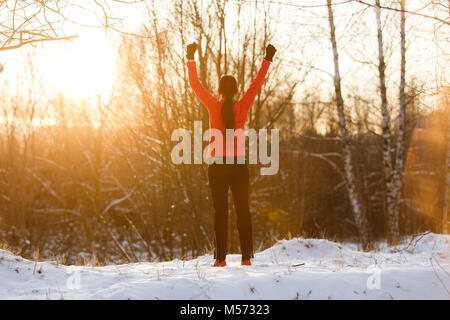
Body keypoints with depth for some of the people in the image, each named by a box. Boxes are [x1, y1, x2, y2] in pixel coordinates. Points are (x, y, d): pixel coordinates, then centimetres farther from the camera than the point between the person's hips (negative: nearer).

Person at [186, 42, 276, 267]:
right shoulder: (243, 106, -2)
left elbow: (195, 84, 5)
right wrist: (267, 60, 17)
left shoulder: (213, 106, -4)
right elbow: (257, 83, 8)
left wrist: (191, 59, 12)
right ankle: (246, 256, 0)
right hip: (239, 164, 1)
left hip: (217, 165, -1)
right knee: (242, 210, 3)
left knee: (220, 211, 1)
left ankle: (221, 258, -3)